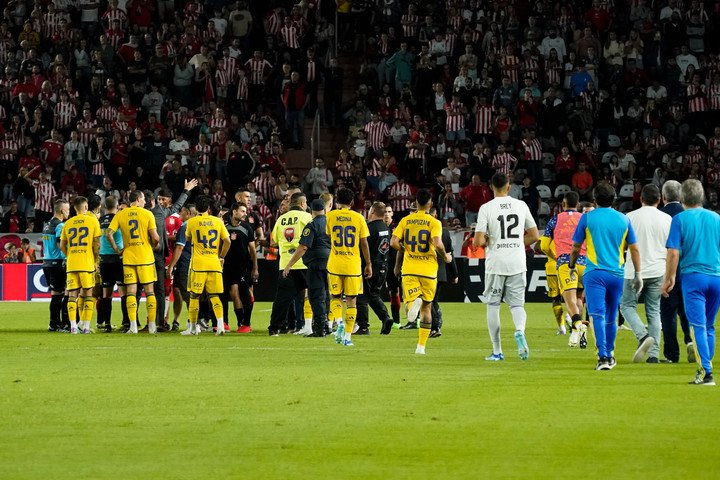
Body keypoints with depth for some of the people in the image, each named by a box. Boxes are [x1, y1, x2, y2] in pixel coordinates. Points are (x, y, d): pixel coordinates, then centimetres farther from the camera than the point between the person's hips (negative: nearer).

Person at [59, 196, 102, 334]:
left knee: (72, 294, 3)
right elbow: (97, 244, -3)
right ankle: (86, 326, 0)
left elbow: (62, 246, 9)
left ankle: (73, 326, -5)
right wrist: (95, 260, 8)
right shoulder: (92, 220, 0)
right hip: (87, 263, -2)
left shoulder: (68, 223, 8)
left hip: (71, 264, 2)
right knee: (88, 294, 5)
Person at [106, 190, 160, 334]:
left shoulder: (120, 215, 3)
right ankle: (152, 325, 5)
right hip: (146, 257, -2)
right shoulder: (147, 214, -3)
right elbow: (155, 237, -8)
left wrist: (117, 250, 5)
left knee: (131, 292, 3)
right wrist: (152, 246, 12)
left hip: (128, 257, 2)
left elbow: (109, 234, -6)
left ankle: (133, 326, -5)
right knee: (149, 291, 5)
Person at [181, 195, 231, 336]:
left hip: (198, 264, -2)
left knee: (194, 296, 6)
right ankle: (220, 324, -9)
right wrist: (221, 257, 13)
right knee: (214, 296, 6)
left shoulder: (192, 222, -1)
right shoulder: (217, 221, 3)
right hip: (215, 263, 2)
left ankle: (193, 327, 8)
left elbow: (188, 238, 16)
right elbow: (227, 241, 2)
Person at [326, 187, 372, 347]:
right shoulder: (358, 218, -1)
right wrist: (368, 264, 10)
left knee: (335, 297, 14)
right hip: (353, 265, 0)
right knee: (351, 300, 7)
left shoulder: (330, 216, -1)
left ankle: (339, 322, -12)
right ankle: (347, 336, 4)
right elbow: (364, 244, 2)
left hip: (335, 264, 0)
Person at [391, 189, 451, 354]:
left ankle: (413, 305, -42)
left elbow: (394, 242, -4)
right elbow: (437, 243, -19)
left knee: (411, 302, -2)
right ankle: (421, 345, 15)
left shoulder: (405, 220, 4)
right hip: (428, 269, -1)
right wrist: (445, 257, 0)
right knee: (426, 307, 13)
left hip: (409, 268, 1)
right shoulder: (434, 222, -5)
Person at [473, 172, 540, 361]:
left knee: (493, 305, 10)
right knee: (517, 304, 9)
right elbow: (534, 236, 8)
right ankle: (520, 331, -24)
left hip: (495, 263, -2)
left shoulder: (486, 208, -7)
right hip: (517, 263, 2)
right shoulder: (521, 205, 3)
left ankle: (497, 351, 10)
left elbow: (477, 242, -12)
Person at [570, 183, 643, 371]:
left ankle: (603, 356, -24)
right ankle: (609, 355, 27)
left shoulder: (587, 218, -1)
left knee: (598, 315, -11)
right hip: (617, 274, 3)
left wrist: (572, 266, 22)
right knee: (611, 318, 16)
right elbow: (634, 248, 7)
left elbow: (576, 247, 6)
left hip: (595, 272, -3)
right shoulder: (623, 220, 6)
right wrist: (638, 274, 13)